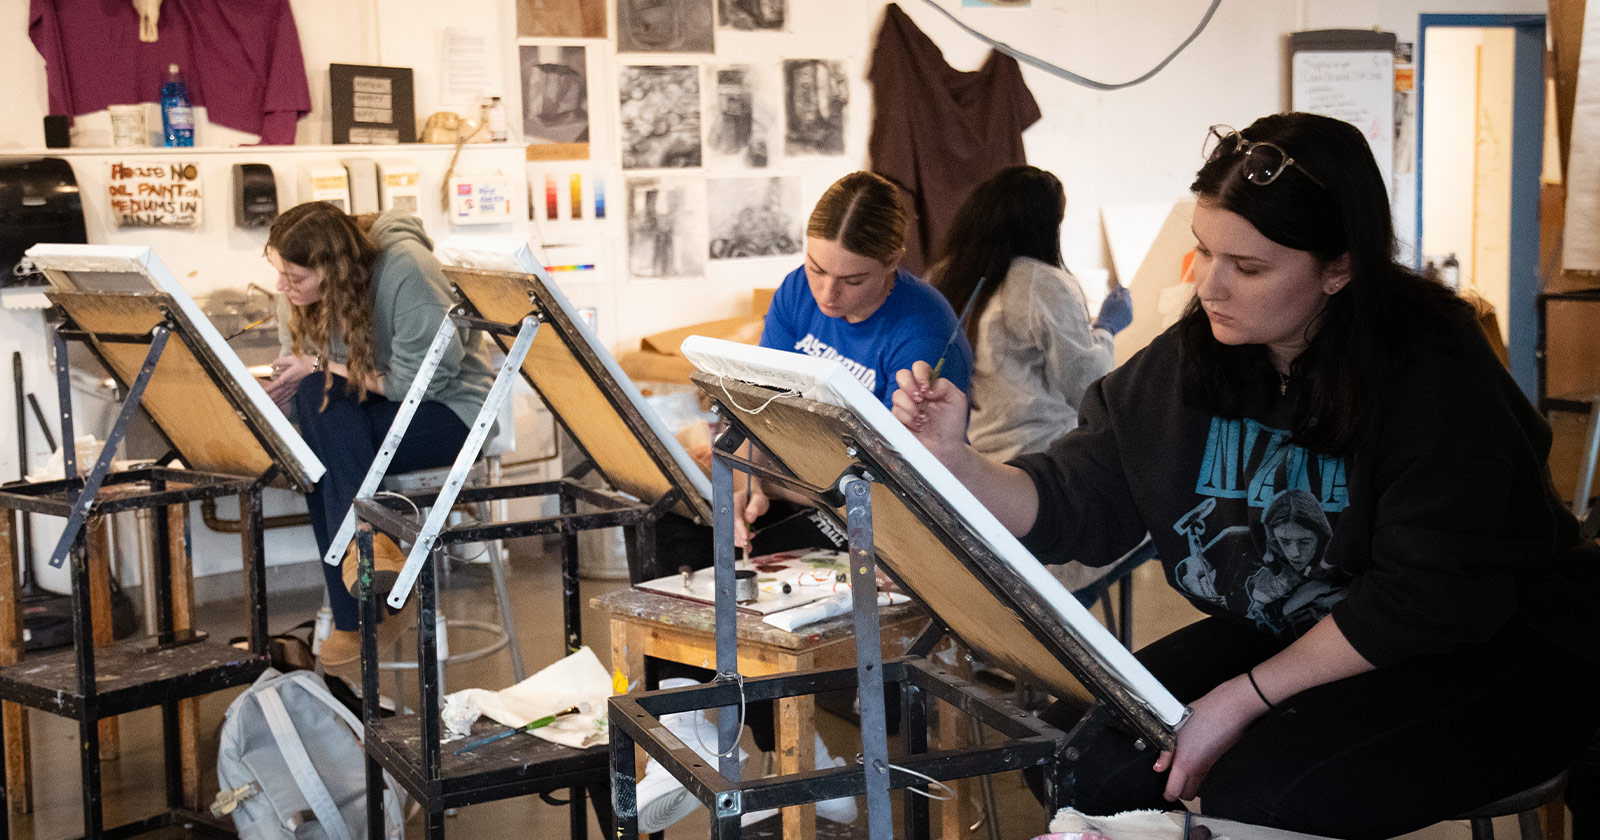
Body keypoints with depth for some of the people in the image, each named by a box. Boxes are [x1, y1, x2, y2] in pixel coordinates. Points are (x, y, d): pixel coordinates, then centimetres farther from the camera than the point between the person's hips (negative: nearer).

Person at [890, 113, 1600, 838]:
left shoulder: (1432, 373, -22)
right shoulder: (1188, 358, -3)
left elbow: (1426, 600, -23)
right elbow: (1074, 506, -3)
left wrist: (1245, 697, -23)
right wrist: (955, 461, -21)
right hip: (1281, 635, 6)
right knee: (1084, 751, -12)